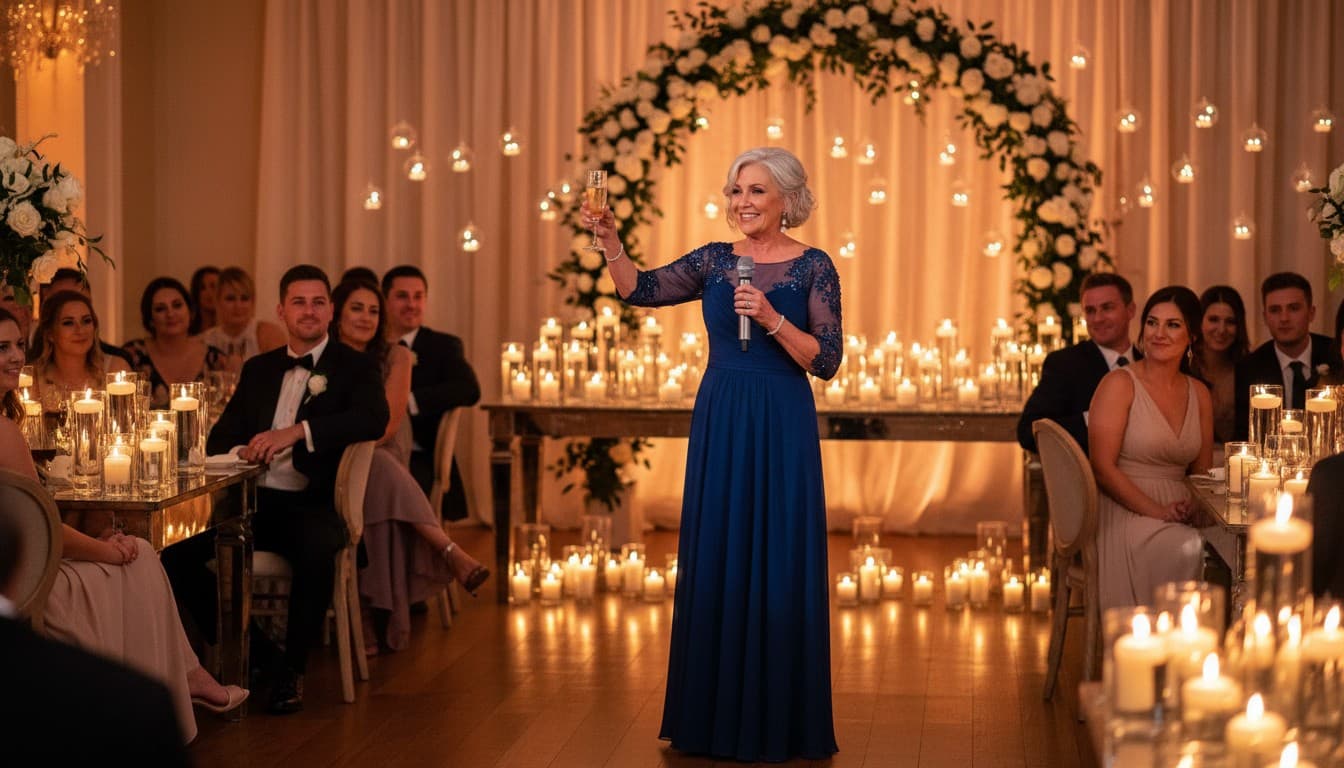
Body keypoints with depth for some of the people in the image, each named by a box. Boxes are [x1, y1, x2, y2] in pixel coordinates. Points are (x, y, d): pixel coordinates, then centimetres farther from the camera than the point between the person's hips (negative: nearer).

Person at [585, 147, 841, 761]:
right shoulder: (714, 261, 7)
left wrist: (772, 320, -20)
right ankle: (718, 715, 19)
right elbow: (640, 290, -4)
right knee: (715, 561, 7)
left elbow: (827, 362, -9)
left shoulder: (813, 267, -3)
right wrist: (609, 240, -18)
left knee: (779, 566, 0)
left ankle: (779, 719, 12)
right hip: (719, 425, 4)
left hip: (781, 429, -3)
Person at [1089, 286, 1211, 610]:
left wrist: (1192, 505, -4)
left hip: (1179, 515, 5)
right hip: (1126, 515, -5)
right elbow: (1102, 468, -10)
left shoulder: (1199, 393, 15)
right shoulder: (1120, 384, -3)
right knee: (1190, 550, -34)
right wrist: (1156, 511, -18)